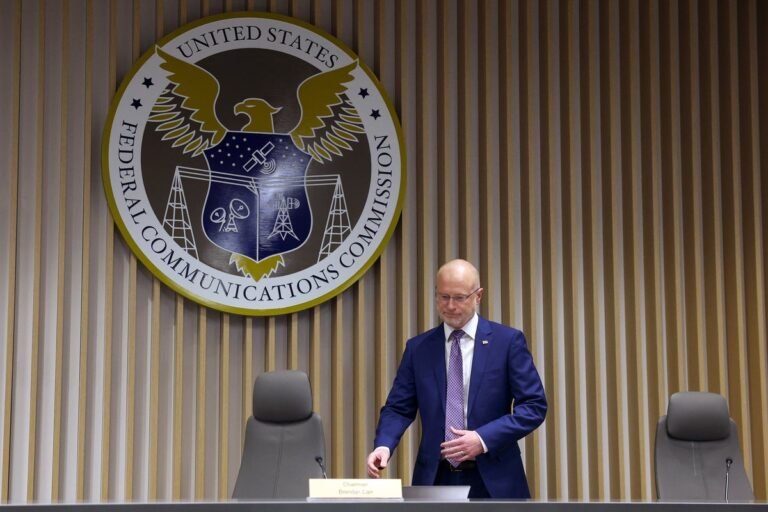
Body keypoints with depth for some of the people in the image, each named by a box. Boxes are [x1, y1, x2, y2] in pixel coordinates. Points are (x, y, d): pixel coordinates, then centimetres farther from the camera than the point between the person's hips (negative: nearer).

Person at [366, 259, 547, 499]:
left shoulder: (508, 341, -1)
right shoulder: (418, 347, 8)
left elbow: (534, 405, -4)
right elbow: (399, 408, 6)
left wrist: (484, 439, -16)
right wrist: (384, 445, -15)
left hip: (493, 480, -2)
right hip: (436, 479, 2)